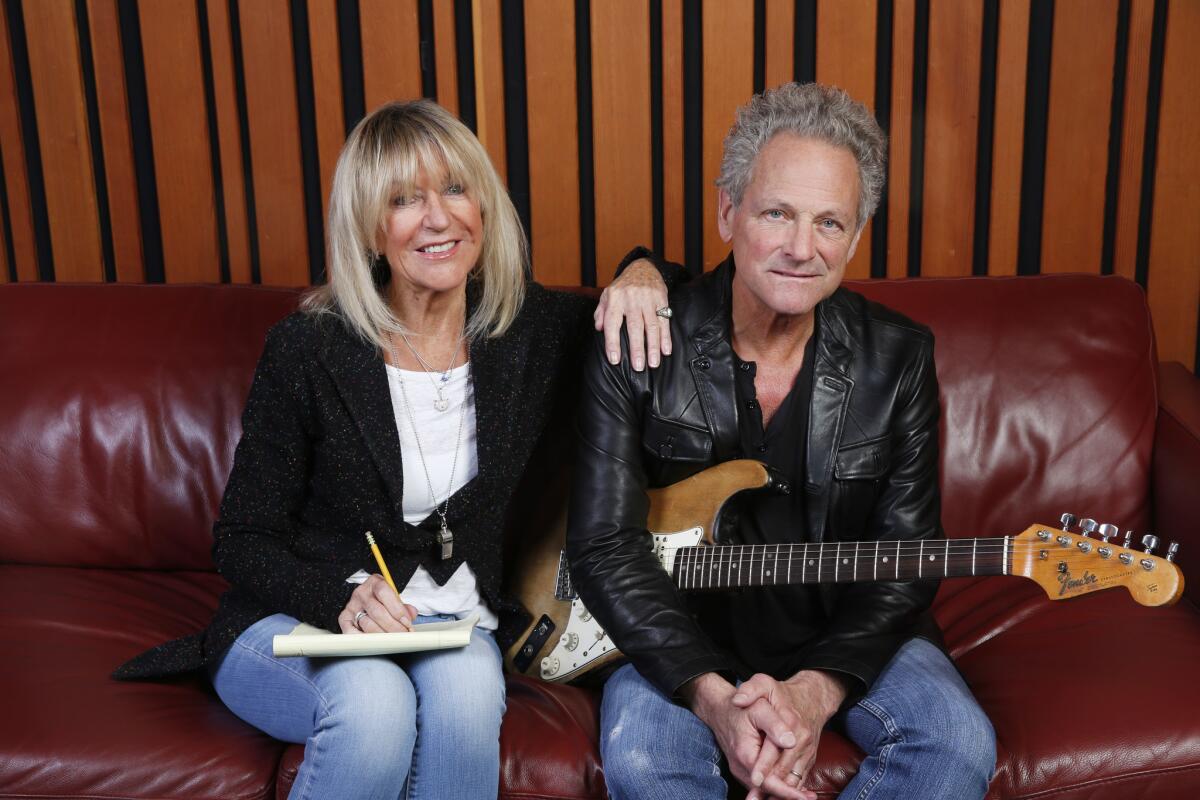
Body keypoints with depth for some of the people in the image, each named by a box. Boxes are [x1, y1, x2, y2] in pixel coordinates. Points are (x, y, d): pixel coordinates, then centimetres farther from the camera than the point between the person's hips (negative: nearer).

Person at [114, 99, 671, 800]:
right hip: (296, 627, -2)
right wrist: (342, 598, -23)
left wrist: (641, 278, -10)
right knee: (374, 702, -34)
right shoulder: (309, 349, -10)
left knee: (467, 686, -32)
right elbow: (243, 542, -4)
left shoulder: (530, 328, -2)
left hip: (451, 625, 2)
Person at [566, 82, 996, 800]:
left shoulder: (899, 359, -7)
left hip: (844, 637, 2)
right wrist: (713, 696, -26)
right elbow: (606, 546, -13)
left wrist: (816, 691, -24)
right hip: (686, 634, -2)